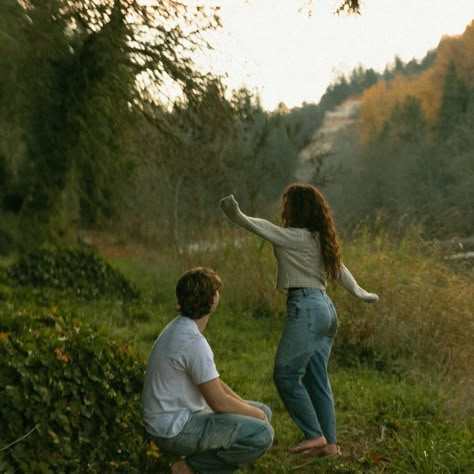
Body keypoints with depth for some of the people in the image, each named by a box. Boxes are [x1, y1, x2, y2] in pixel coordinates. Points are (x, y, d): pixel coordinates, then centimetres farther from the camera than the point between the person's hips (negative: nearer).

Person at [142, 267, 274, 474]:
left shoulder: (181, 328, 7)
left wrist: (252, 410, 8)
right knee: (262, 434, -20)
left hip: (181, 416, 10)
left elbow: (213, 383, 15)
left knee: (263, 412, 14)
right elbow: (219, 402, -20)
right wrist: (255, 413, -2)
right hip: (175, 429, -10)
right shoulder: (194, 342, -25)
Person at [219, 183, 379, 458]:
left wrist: (238, 217, -33)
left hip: (307, 307, -10)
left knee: (286, 374, -7)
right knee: (317, 380, 12)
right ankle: (329, 442, 14)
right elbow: (339, 268, 27)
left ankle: (315, 436, -6)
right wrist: (360, 292, 40)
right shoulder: (320, 239, 17)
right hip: (325, 307, 10)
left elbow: (265, 229, -20)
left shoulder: (297, 237, -8)